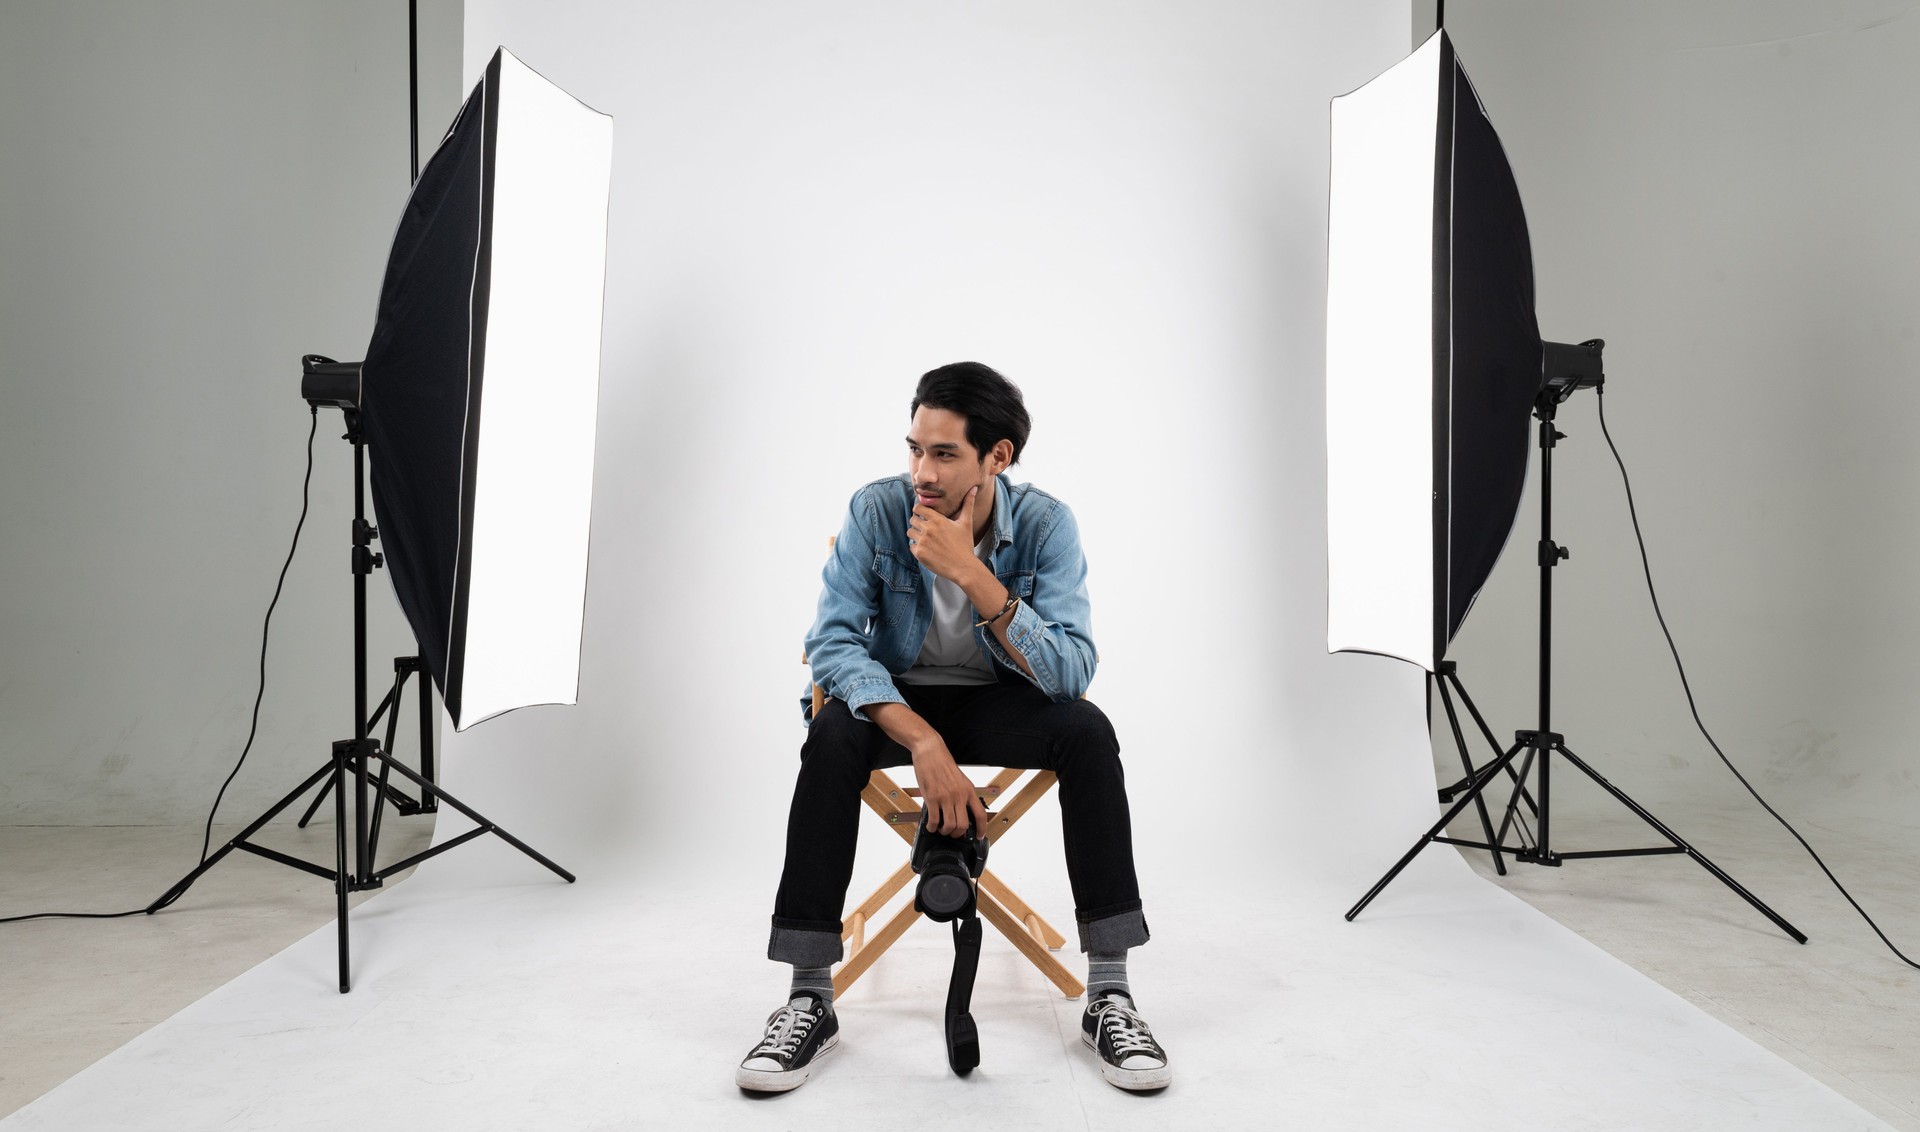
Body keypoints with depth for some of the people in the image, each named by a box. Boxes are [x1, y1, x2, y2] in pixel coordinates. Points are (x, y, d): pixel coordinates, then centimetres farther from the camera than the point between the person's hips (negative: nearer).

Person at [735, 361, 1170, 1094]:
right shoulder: (877, 510, -17)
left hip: (1002, 702, 0)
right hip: (898, 699, 0)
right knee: (832, 737, -32)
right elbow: (831, 641, -22)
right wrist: (923, 741, -36)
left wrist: (970, 574, -37)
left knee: (1088, 731, -30)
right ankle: (809, 1000, -24)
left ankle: (1109, 995, -22)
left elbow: (1072, 671, -26)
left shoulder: (1046, 523, -17)